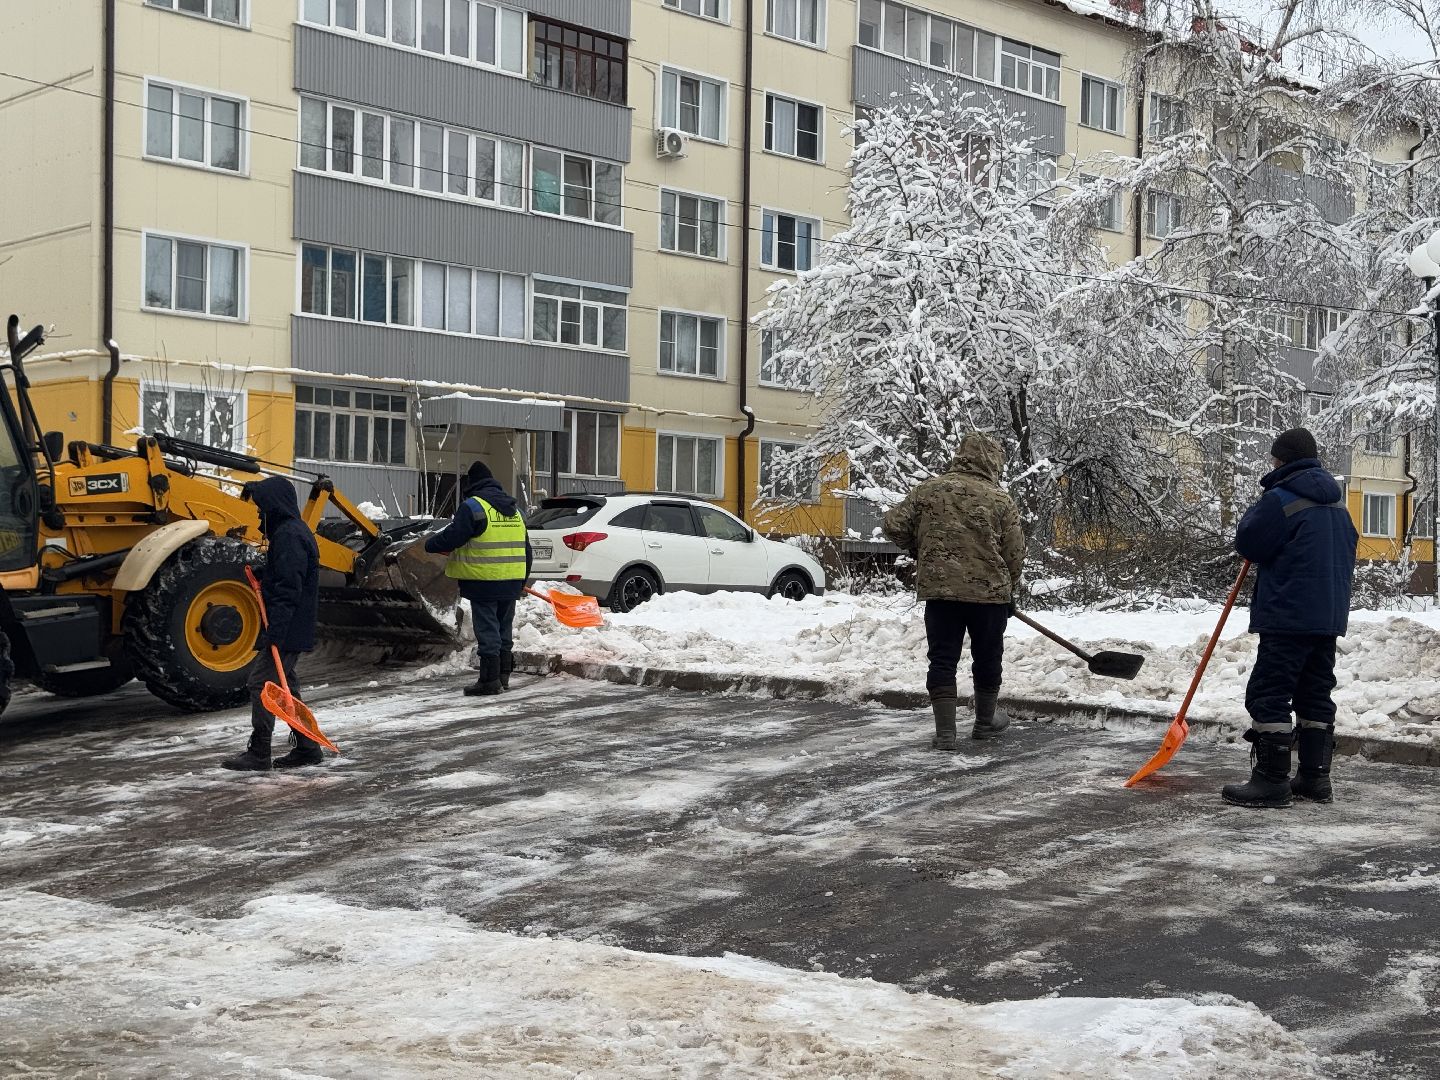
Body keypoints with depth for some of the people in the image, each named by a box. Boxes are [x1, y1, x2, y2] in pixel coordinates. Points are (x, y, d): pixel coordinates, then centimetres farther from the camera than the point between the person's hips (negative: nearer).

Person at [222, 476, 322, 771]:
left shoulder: (289, 536, -18)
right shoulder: (293, 531, 16)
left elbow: (288, 589, -24)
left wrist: (275, 630, -26)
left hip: (286, 628, -11)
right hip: (294, 629, 11)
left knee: (262, 683, -7)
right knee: (285, 685, 15)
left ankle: (258, 754, -3)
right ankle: (307, 747, 19)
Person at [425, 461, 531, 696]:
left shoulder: (473, 507, -11)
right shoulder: (514, 508, 14)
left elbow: (452, 537, -14)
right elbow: (525, 548, 18)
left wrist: (430, 544, 6)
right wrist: (522, 580, 26)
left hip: (484, 582, -7)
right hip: (511, 581, 7)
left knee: (487, 631, -2)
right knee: (505, 630, 16)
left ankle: (490, 680, -2)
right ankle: (503, 676, 22)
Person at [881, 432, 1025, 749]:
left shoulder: (929, 490, 1)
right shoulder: (1000, 500, -3)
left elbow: (893, 525, 1)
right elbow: (1015, 553, -1)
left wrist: (919, 549, 19)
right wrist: (1007, 587, 17)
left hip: (939, 589, 1)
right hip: (989, 591, -1)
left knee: (943, 660, 5)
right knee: (987, 659, 17)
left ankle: (945, 733, -1)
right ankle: (985, 723, 32)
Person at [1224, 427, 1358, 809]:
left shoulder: (1280, 499, -13)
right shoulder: (1337, 503, 15)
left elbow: (1248, 544, -9)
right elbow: (1348, 548, 24)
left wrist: (1253, 515, 8)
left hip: (1290, 616, -9)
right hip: (1330, 615, 9)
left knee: (1269, 695, -6)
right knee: (1316, 695, 13)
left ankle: (1272, 781, -8)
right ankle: (1315, 777, 15)